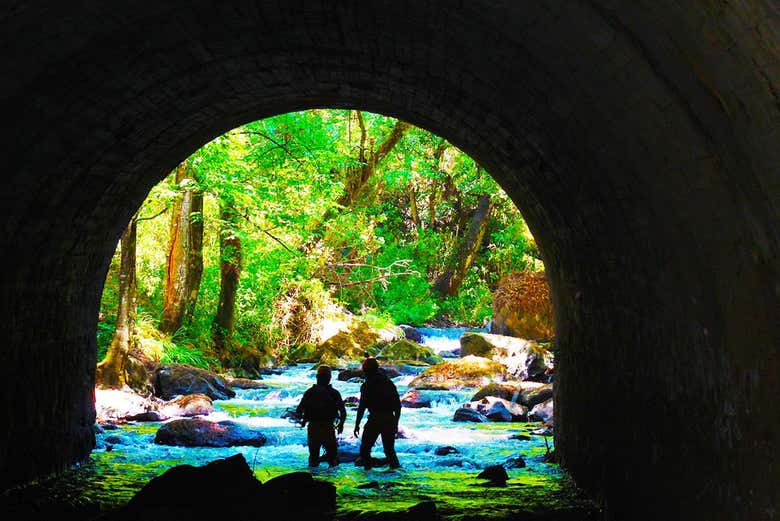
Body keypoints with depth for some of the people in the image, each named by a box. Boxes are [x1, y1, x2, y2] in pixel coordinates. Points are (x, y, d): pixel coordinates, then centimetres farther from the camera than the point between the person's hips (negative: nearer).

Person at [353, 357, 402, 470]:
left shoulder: (367, 385, -4)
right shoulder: (389, 383, 13)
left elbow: (362, 406, -9)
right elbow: (398, 405, 14)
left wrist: (357, 424, -5)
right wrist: (396, 422, 21)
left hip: (375, 420, -5)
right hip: (390, 420, 5)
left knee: (365, 448, 5)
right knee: (389, 449, 15)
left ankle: (367, 468, -7)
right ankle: (395, 466, 3)